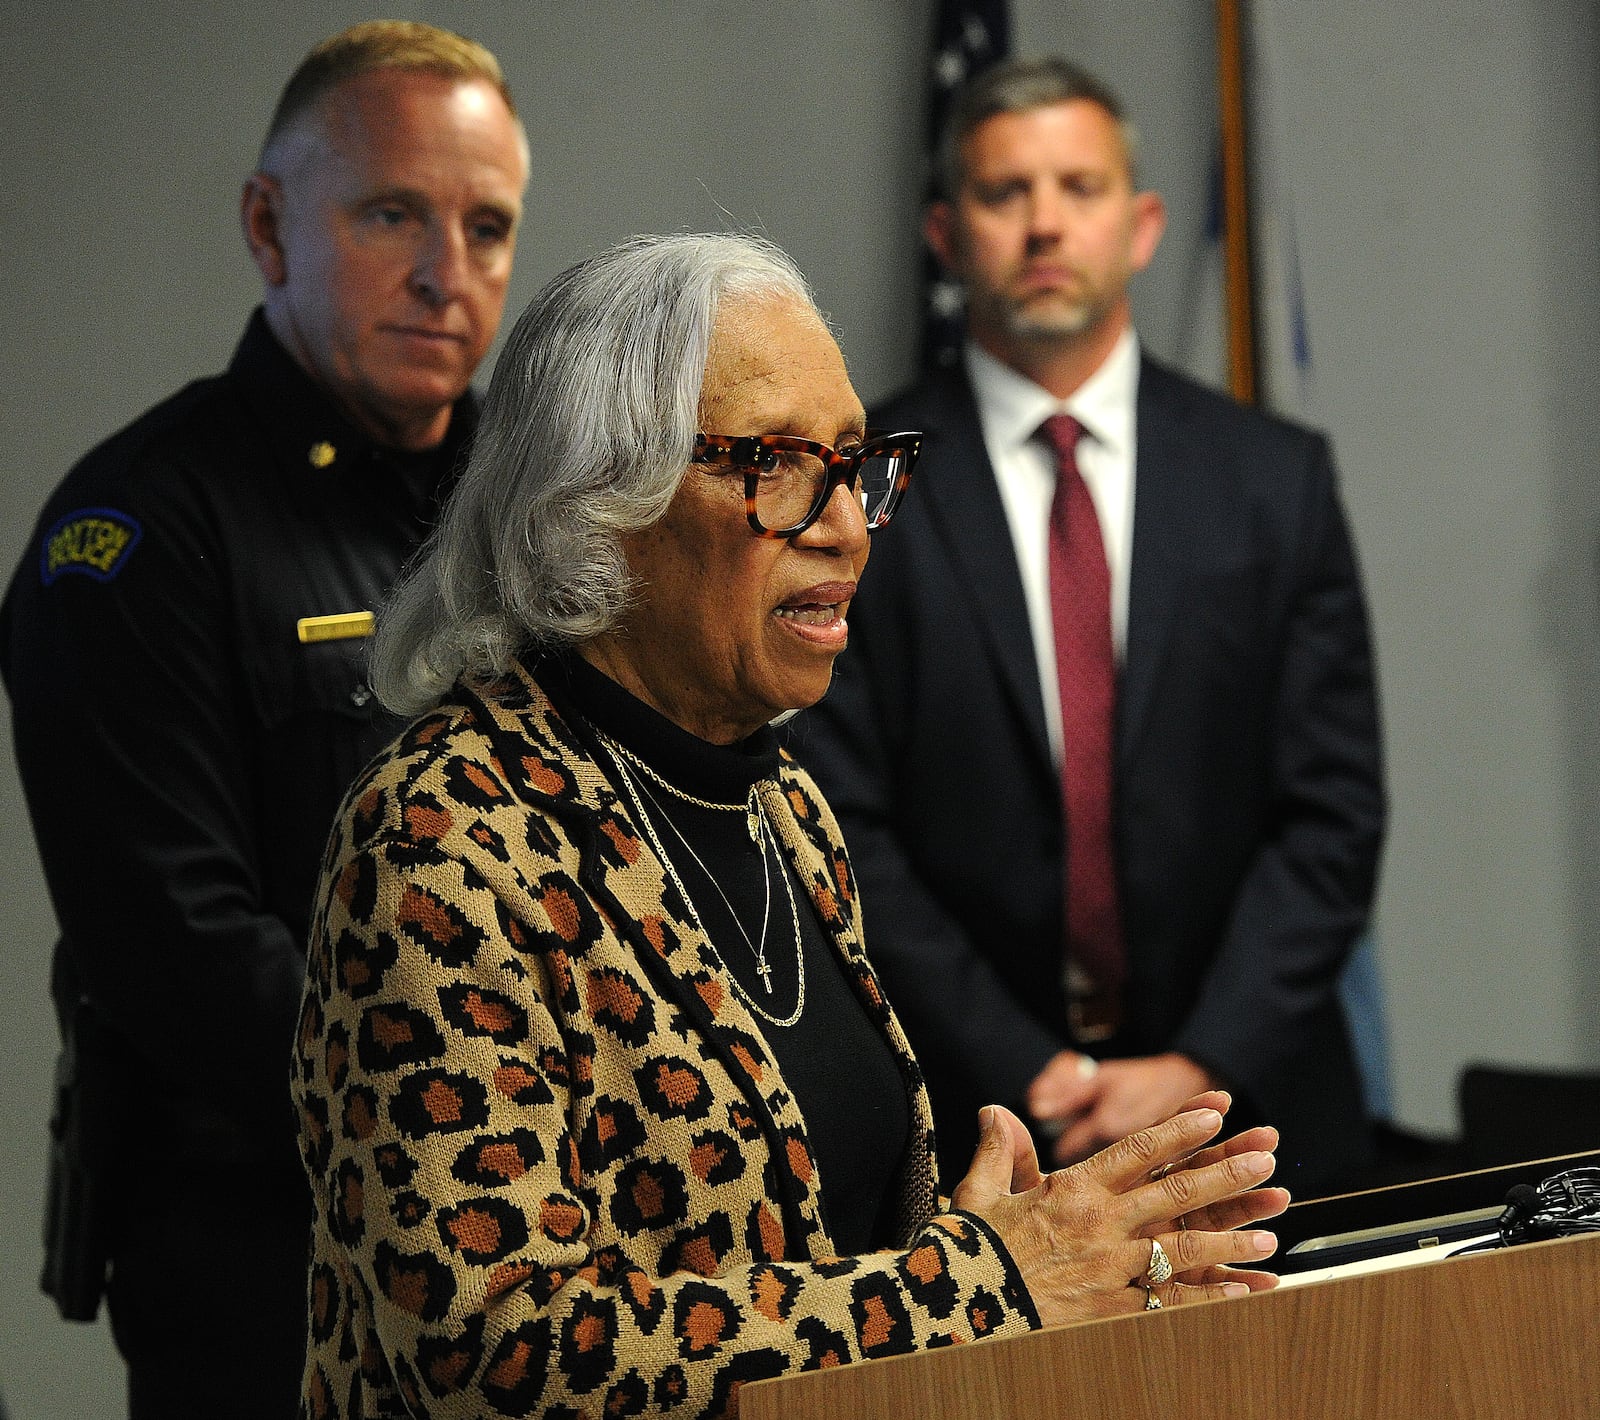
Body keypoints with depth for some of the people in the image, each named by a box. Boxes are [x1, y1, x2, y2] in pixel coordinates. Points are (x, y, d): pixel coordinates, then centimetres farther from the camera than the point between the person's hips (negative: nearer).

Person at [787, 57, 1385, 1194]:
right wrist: (1020, 1077, -11)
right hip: (965, 1122, -2)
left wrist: (1204, 1070, -10)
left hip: (1245, 1106, 2)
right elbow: (838, 828, -5)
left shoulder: (1278, 480, 5)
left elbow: (1334, 812, 1)